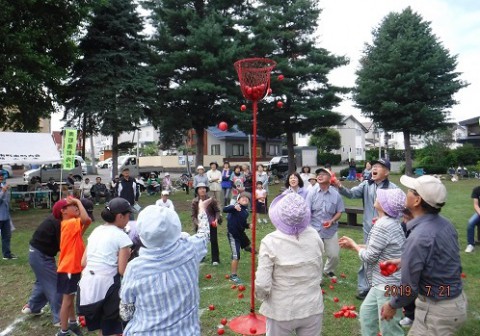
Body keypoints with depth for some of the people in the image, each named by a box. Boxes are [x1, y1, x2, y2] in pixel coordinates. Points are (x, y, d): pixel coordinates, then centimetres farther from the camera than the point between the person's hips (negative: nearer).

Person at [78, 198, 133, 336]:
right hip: (107, 286, -7)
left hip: (87, 285, 7)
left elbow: (83, 262, 11)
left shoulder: (96, 230, 11)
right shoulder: (122, 236, -9)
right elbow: (122, 271, -10)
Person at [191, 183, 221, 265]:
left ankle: (215, 260, 9)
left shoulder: (211, 200, -8)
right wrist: (197, 223, -17)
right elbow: (193, 215, -1)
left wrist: (216, 219, -20)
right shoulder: (195, 202, -2)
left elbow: (217, 211, -2)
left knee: (214, 241, -1)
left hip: (211, 224, -2)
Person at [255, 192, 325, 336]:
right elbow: (319, 272, 6)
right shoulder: (314, 236, -9)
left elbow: (262, 284, -19)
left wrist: (261, 296, 1)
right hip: (313, 308, 3)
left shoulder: (270, 242, -21)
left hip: (282, 311, -3)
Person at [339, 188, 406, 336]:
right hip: (383, 282, 11)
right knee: (366, 311, 24)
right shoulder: (390, 222, 7)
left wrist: (354, 245, -1)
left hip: (389, 285, -11)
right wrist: (353, 245, 10)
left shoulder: (382, 226, -25)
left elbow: (369, 256, -18)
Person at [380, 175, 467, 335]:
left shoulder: (419, 237, -29)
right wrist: (403, 261, 16)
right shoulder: (445, 224, -2)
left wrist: (392, 305, -5)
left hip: (438, 310, -8)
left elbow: (409, 287, -23)